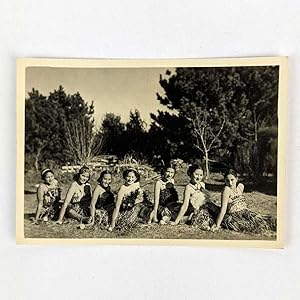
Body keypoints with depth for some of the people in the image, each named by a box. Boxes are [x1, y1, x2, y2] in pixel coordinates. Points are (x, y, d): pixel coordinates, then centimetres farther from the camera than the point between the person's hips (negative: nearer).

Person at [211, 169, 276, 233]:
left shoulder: (241, 186, 5)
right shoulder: (226, 189, -17)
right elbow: (223, 209, -21)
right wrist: (217, 225, -23)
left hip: (245, 212, 7)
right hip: (233, 217, -7)